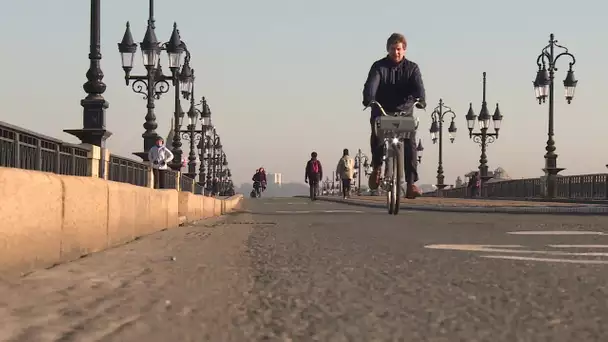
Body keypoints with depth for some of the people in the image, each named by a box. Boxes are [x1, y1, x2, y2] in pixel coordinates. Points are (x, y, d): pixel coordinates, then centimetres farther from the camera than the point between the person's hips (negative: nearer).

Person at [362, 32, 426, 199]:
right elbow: (371, 84, -20)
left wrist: (420, 100, -39)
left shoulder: (412, 68, 1)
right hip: (381, 112, -1)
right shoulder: (379, 66, -2)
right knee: (376, 135, -28)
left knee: (410, 143, -18)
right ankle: (377, 167, -1)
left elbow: (418, 86, -16)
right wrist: (368, 99, -42)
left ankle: (411, 184, -17)